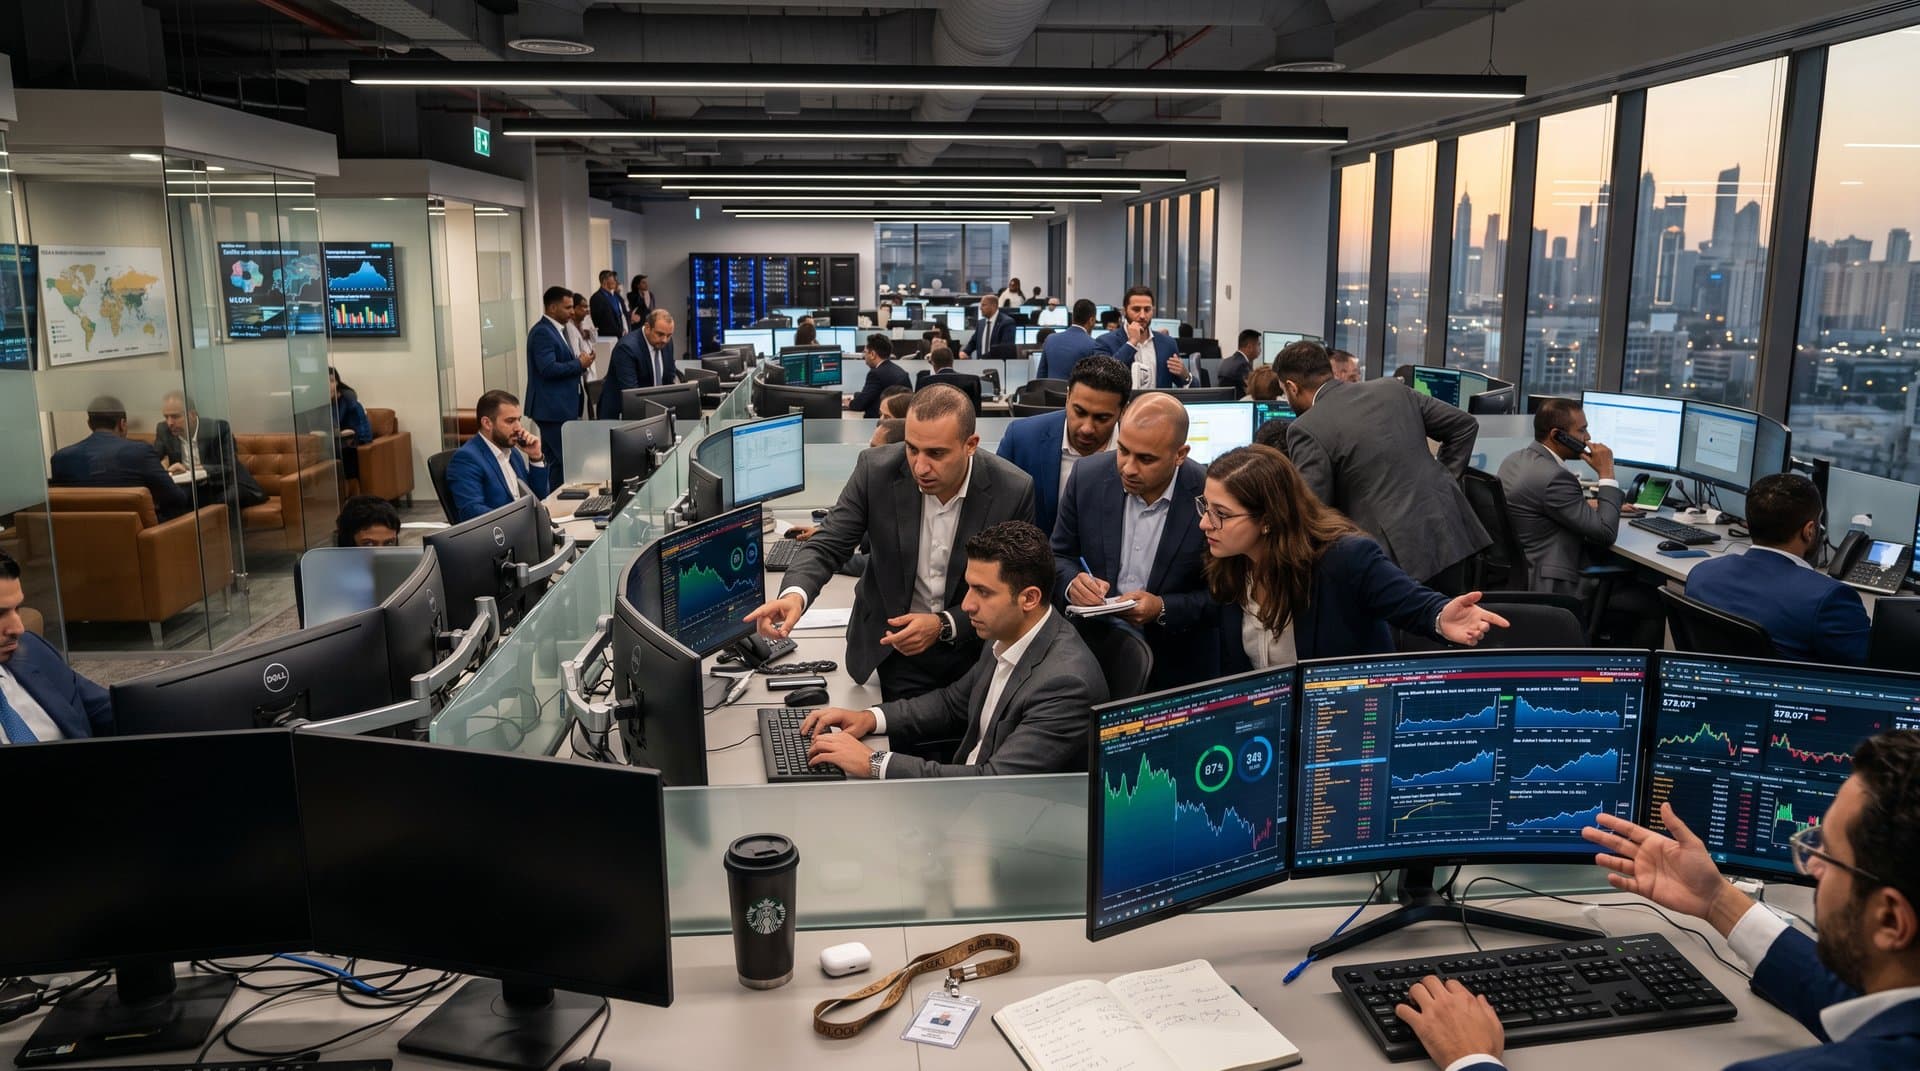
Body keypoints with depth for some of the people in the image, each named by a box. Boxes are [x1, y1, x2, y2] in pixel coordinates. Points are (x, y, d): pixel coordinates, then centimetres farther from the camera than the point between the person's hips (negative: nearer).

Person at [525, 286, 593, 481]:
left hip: (562, 407, 10)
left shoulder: (556, 330, 16)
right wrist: (579, 364, -13)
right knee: (564, 461, -9)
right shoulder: (542, 332, -15)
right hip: (553, 408, -10)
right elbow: (548, 368, -23)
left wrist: (580, 361, 7)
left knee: (556, 461, 12)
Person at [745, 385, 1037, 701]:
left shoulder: (1014, 491, -20)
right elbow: (828, 545, -11)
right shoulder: (876, 469, -16)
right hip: (892, 649, 1)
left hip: (973, 651, 0)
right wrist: (795, 594, -32)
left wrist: (944, 626, -24)